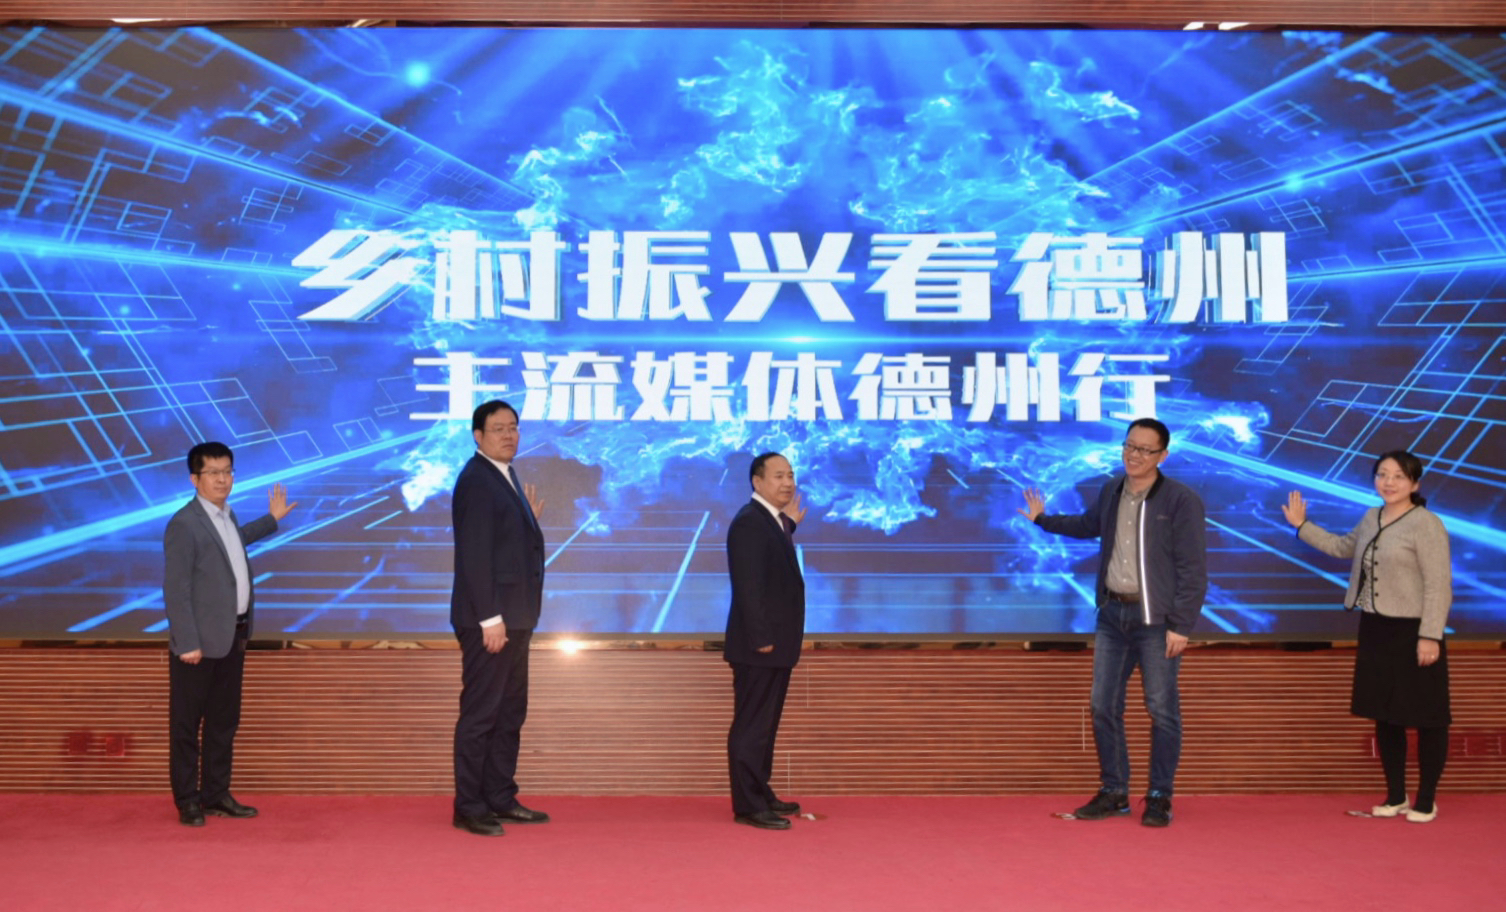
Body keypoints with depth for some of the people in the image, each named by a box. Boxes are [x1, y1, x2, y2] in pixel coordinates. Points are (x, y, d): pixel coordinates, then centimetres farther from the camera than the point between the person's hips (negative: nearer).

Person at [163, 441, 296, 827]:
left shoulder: (226, 515, 12)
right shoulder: (184, 524, -15)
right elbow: (175, 589, -17)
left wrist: (271, 520, 38)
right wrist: (188, 643, -20)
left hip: (233, 637, 9)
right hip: (201, 642, -9)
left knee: (224, 721, 15)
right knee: (187, 724, 3)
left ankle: (216, 795, 24)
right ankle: (187, 802, 11)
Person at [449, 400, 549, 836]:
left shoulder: (505, 476, 15)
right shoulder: (475, 480, -14)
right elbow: (475, 554, -20)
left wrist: (530, 520, 4)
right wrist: (490, 618, -22)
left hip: (514, 617, 10)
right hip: (490, 619, -10)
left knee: (510, 712, 15)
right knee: (480, 714, -3)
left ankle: (501, 799, 23)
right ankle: (469, 809, 5)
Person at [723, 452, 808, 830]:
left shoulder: (771, 520, 14)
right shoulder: (748, 521, -16)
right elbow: (748, 586, -21)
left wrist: (789, 525, 17)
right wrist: (761, 638, -23)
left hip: (775, 645, 10)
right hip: (759, 646, -10)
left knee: (765, 724, 17)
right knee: (751, 726, -4)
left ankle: (761, 795, 27)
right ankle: (748, 806, 0)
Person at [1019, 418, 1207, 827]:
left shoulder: (1182, 500, -12)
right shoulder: (1111, 492, 7)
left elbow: (1193, 570, -13)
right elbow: (1088, 525, 31)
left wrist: (1180, 625, -16)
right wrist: (1043, 520, 28)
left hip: (1156, 619, -6)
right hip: (1112, 613, 6)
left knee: (1162, 709, 1)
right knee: (1103, 705, 8)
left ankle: (1159, 797, 13)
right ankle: (1114, 792, 19)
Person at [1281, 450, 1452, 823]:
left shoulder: (1427, 524, -14)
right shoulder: (1371, 518, 10)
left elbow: (1439, 585, -17)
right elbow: (1344, 547, 29)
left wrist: (1430, 635, -21)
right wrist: (1302, 525, 26)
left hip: (1412, 633, -8)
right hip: (1375, 630, 8)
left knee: (1426, 717, 2)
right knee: (1385, 715, 13)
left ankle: (1426, 799, 14)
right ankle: (1395, 795, 25)